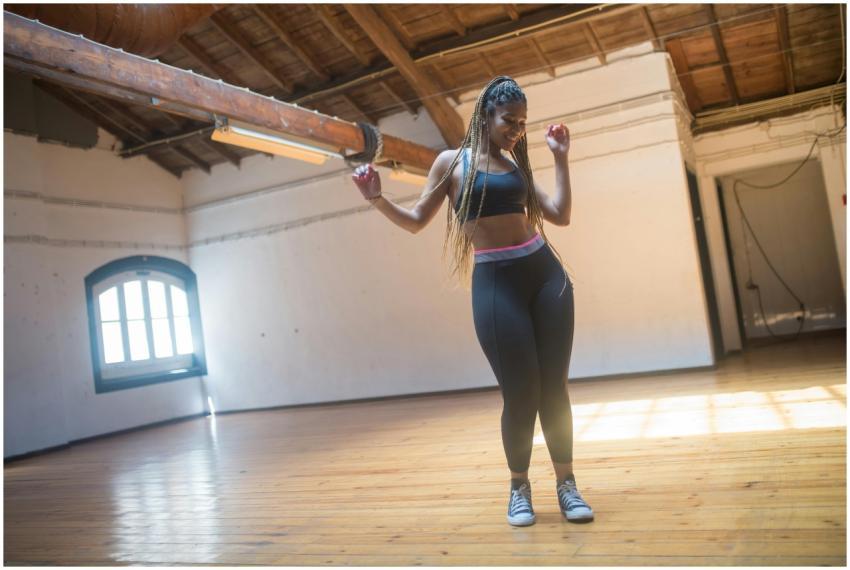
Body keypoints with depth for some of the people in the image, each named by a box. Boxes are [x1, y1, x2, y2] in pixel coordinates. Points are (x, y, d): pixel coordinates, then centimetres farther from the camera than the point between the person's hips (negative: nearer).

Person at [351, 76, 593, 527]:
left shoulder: (517, 166, 15)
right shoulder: (452, 161, 5)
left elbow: (560, 215, 8)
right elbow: (415, 222, 7)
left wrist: (560, 157, 8)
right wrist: (377, 200, -9)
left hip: (546, 273, 4)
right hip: (494, 283, -4)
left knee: (554, 387, 3)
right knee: (521, 393, -3)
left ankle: (566, 483, 17)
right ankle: (519, 487, 19)